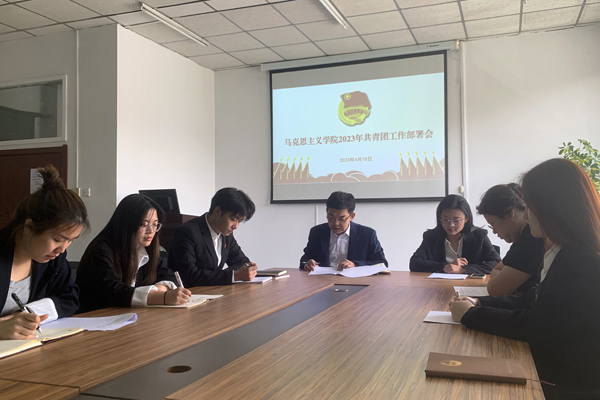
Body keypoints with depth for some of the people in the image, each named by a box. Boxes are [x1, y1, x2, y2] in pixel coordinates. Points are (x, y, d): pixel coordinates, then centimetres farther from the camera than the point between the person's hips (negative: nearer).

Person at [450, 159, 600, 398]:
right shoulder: (569, 254, 6)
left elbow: (532, 325, -23)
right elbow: (533, 300, 11)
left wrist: (470, 315, -12)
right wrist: (479, 304, -1)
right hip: (555, 371, 8)